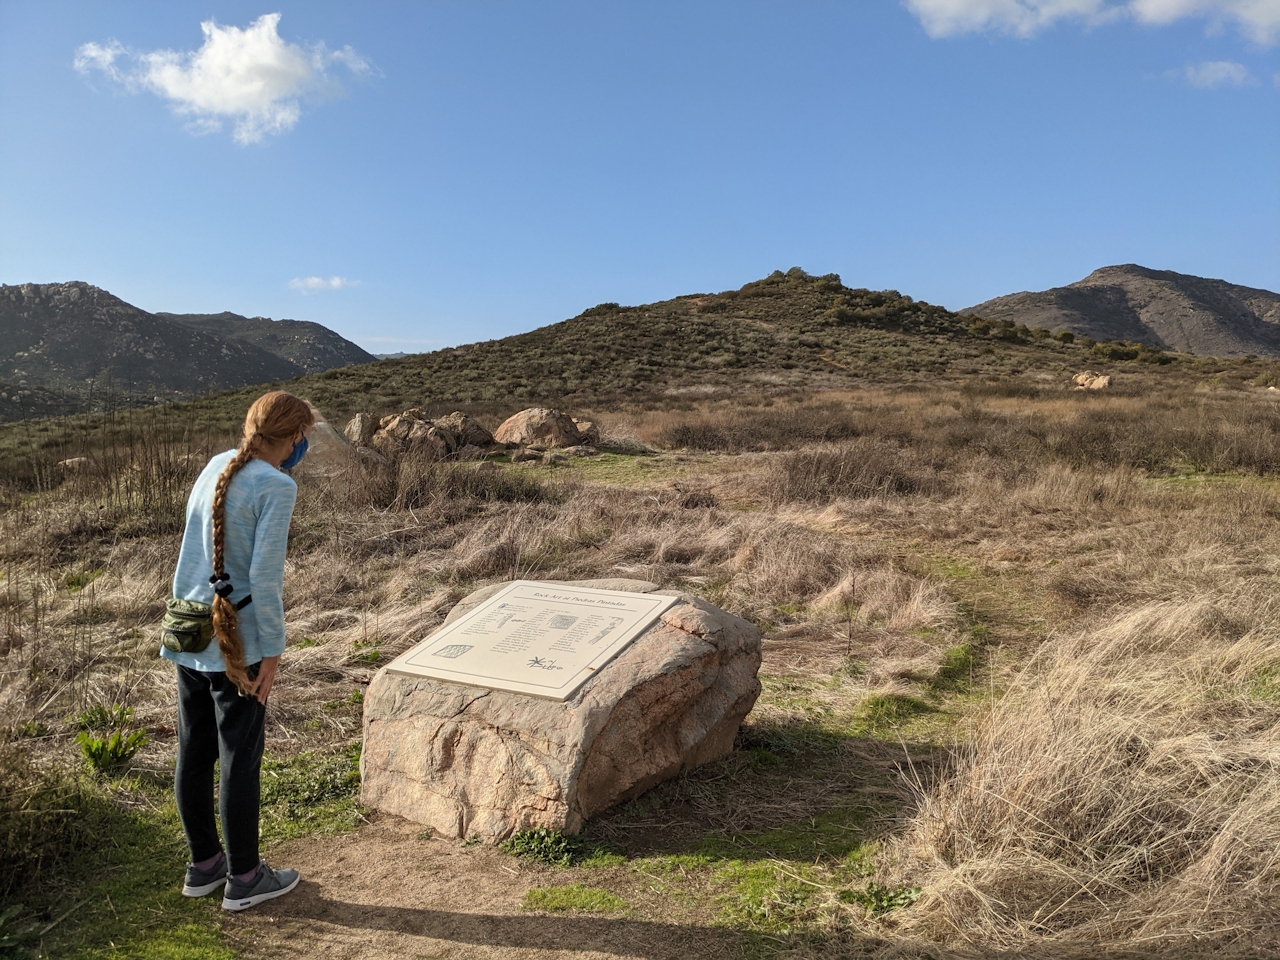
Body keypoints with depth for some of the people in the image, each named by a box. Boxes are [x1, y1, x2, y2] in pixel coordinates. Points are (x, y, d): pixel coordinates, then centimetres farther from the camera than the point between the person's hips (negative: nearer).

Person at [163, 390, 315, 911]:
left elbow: (195, 554, 14)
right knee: (240, 760, 6)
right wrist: (272, 652, -13)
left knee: (194, 754, 16)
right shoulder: (277, 487, -16)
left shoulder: (216, 467, 6)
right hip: (236, 645, -7)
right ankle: (244, 878, 21)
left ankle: (204, 864, 34)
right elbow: (265, 577, -19)